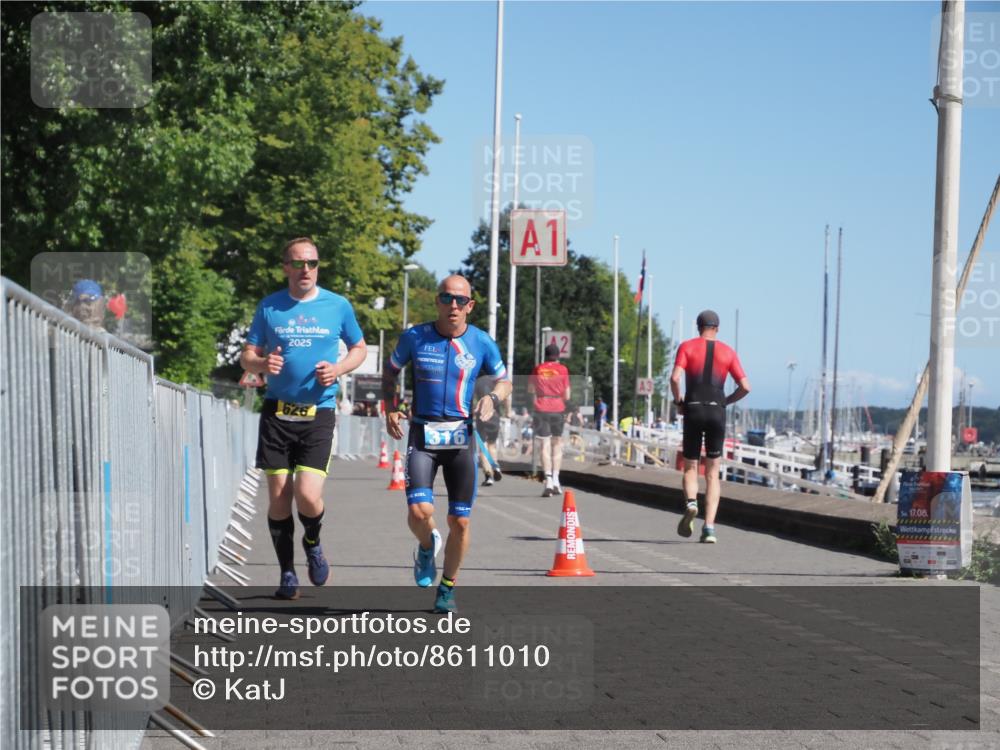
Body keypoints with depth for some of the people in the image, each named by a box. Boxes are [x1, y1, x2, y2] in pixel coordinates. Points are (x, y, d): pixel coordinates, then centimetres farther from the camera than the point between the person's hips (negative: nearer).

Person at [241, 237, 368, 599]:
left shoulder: (338, 306, 3)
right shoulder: (269, 307, 5)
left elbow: (359, 348, 15)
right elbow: (247, 356, 9)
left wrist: (338, 369, -6)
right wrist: (262, 363, -15)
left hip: (318, 414, -1)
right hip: (277, 413, 1)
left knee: (307, 495, -13)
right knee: (278, 496, 1)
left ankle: (313, 544, 20)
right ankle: (287, 573, 17)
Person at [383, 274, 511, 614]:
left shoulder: (481, 343, 0)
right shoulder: (414, 337, -1)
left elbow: (504, 381, 12)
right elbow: (390, 371, 15)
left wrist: (492, 398, -10)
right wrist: (390, 408, 1)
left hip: (461, 436, 1)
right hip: (422, 434, -1)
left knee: (460, 521, 3)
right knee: (419, 511, -18)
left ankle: (447, 588, 24)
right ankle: (427, 546, 18)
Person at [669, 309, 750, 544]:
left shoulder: (687, 347, 4)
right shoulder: (728, 352, 9)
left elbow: (675, 378, -11)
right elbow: (745, 386, 2)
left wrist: (678, 402, 4)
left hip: (693, 410, -1)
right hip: (717, 412, 1)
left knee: (690, 467, 14)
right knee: (712, 474, 7)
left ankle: (691, 503, -17)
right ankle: (709, 527, -4)